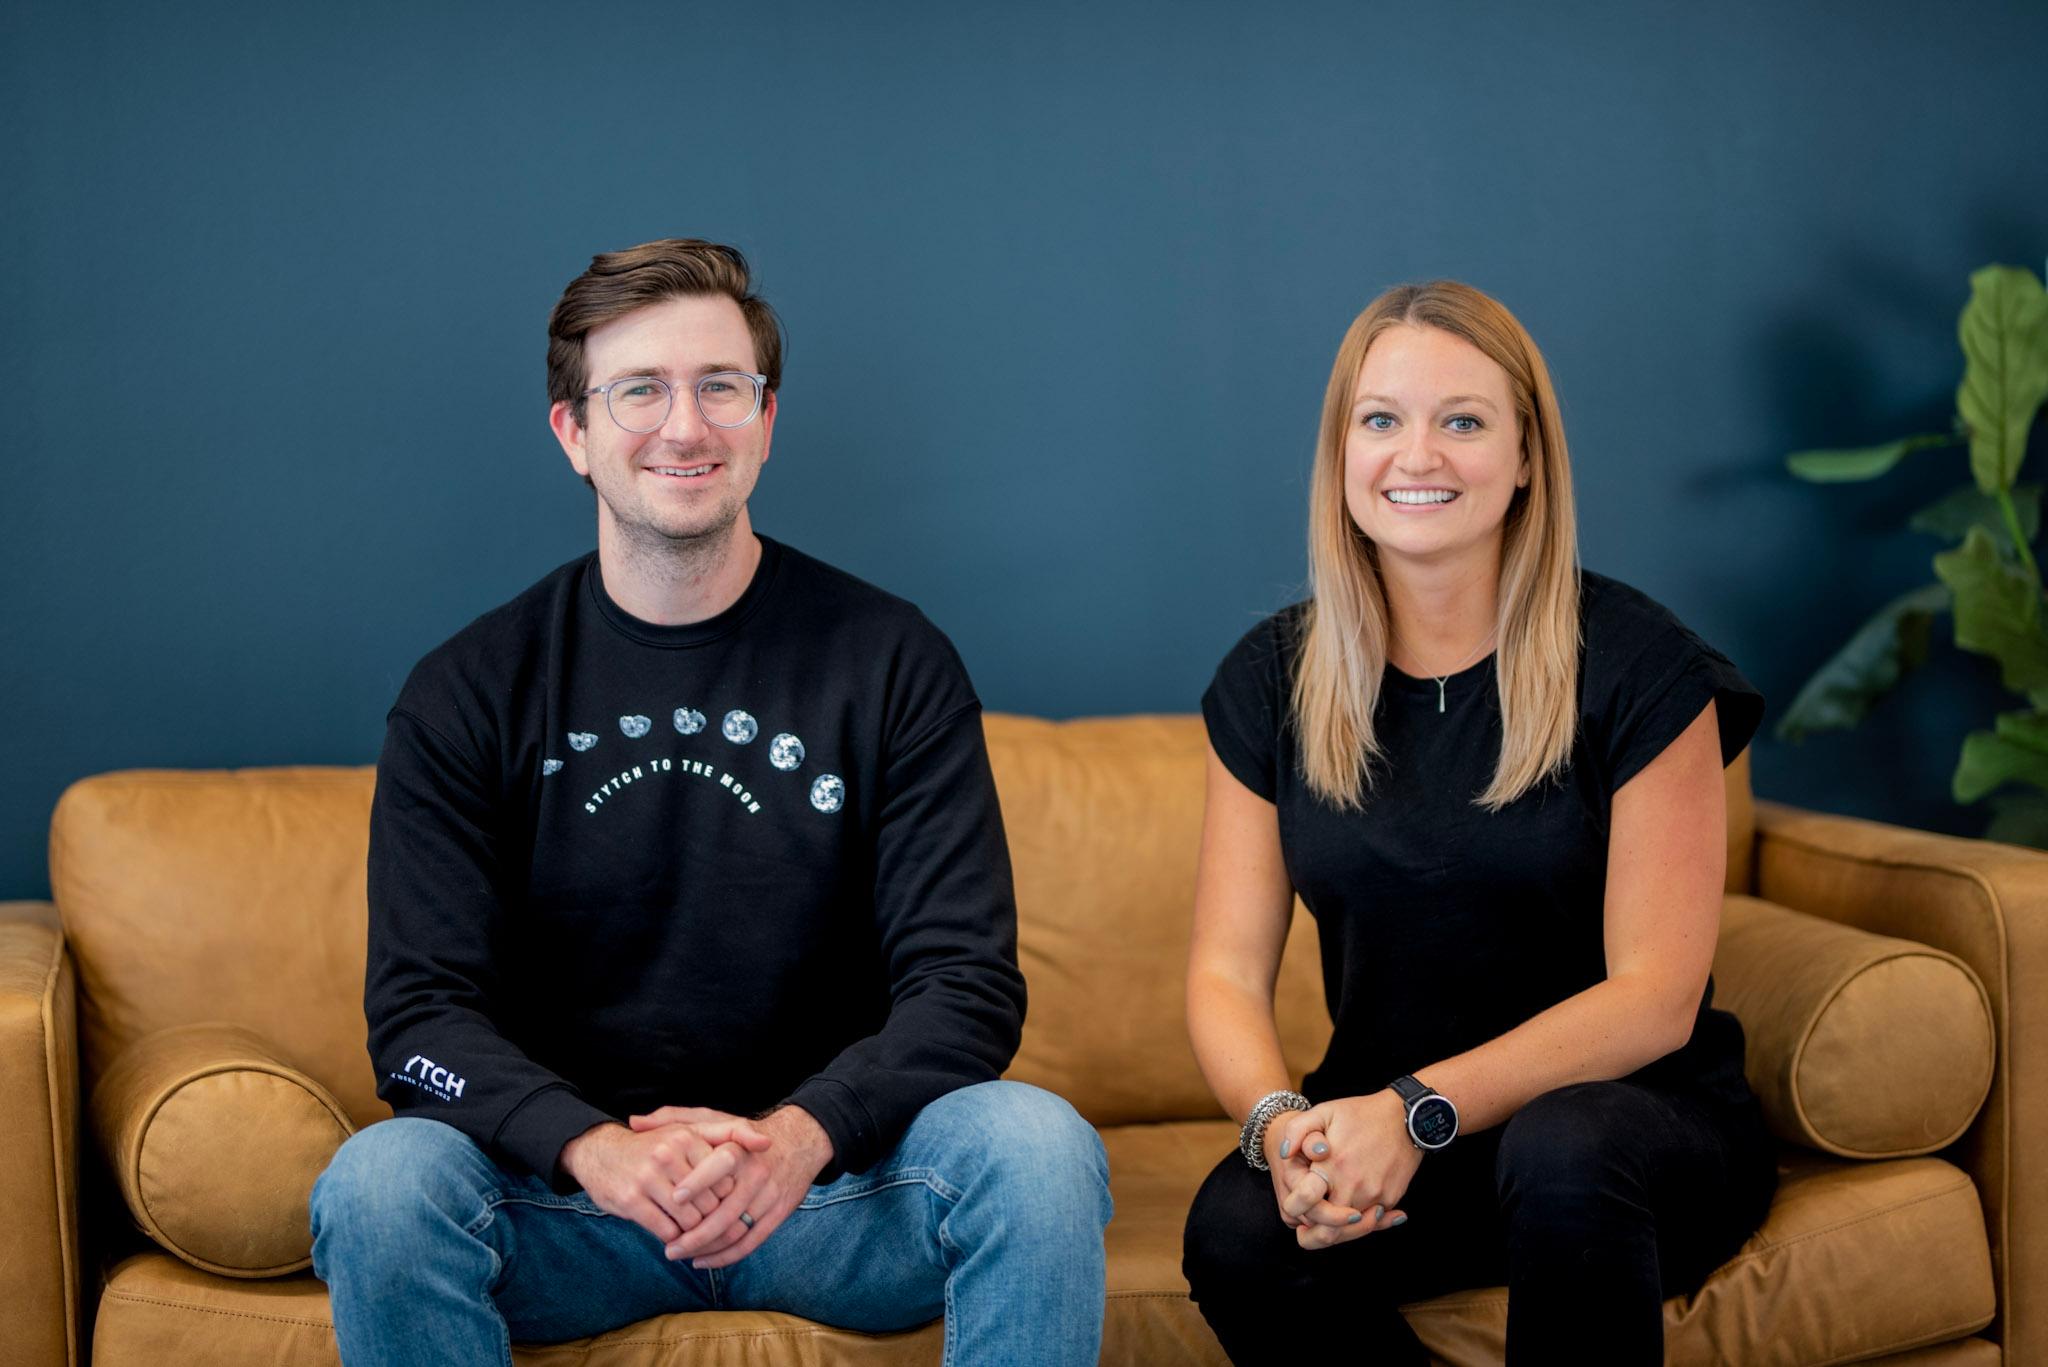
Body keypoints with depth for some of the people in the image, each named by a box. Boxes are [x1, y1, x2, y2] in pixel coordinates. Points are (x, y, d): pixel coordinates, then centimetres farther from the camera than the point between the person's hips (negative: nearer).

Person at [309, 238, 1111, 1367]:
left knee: (1038, 1144, -29)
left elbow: (965, 983, -4)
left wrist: (800, 1134, -25)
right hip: (567, 1188, 0)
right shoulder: (466, 696, 2)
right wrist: (592, 1147, -26)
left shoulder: (891, 662, 1)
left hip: (832, 1179, 0)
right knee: (378, 1182, -30)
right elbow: (419, 1010, -5)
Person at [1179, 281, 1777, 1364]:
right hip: (1381, 1134, 2)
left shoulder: (1635, 665, -6)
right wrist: (1278, 1123, -22)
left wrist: (1418, 1111, -23)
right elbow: (1227, 971, 1)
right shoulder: (1273, 680, 5)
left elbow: (1655, 997, -11)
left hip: (1641, 1119, -2)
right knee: (1236, 1233, -30)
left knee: (1559, 1151, -37)